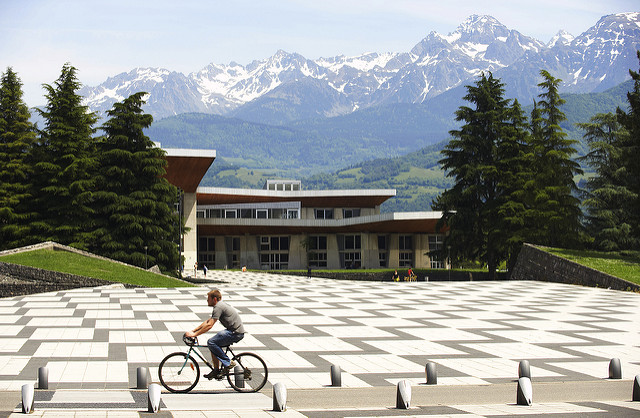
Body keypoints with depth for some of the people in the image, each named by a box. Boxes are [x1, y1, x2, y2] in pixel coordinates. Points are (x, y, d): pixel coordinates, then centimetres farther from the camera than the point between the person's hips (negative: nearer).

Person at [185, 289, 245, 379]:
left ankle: (228, 363, -8)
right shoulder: (220, 305, 18)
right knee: (213, 344, 10)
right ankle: (216, 370, 15)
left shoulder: (218, 307, -15)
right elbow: (207, 322, 22)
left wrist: (194, 334, -17)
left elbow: (209, 325, -21)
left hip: (236, 333, -10)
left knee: (211, 342, -15)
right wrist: (193, 331, 16)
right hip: (233, 331, 10)